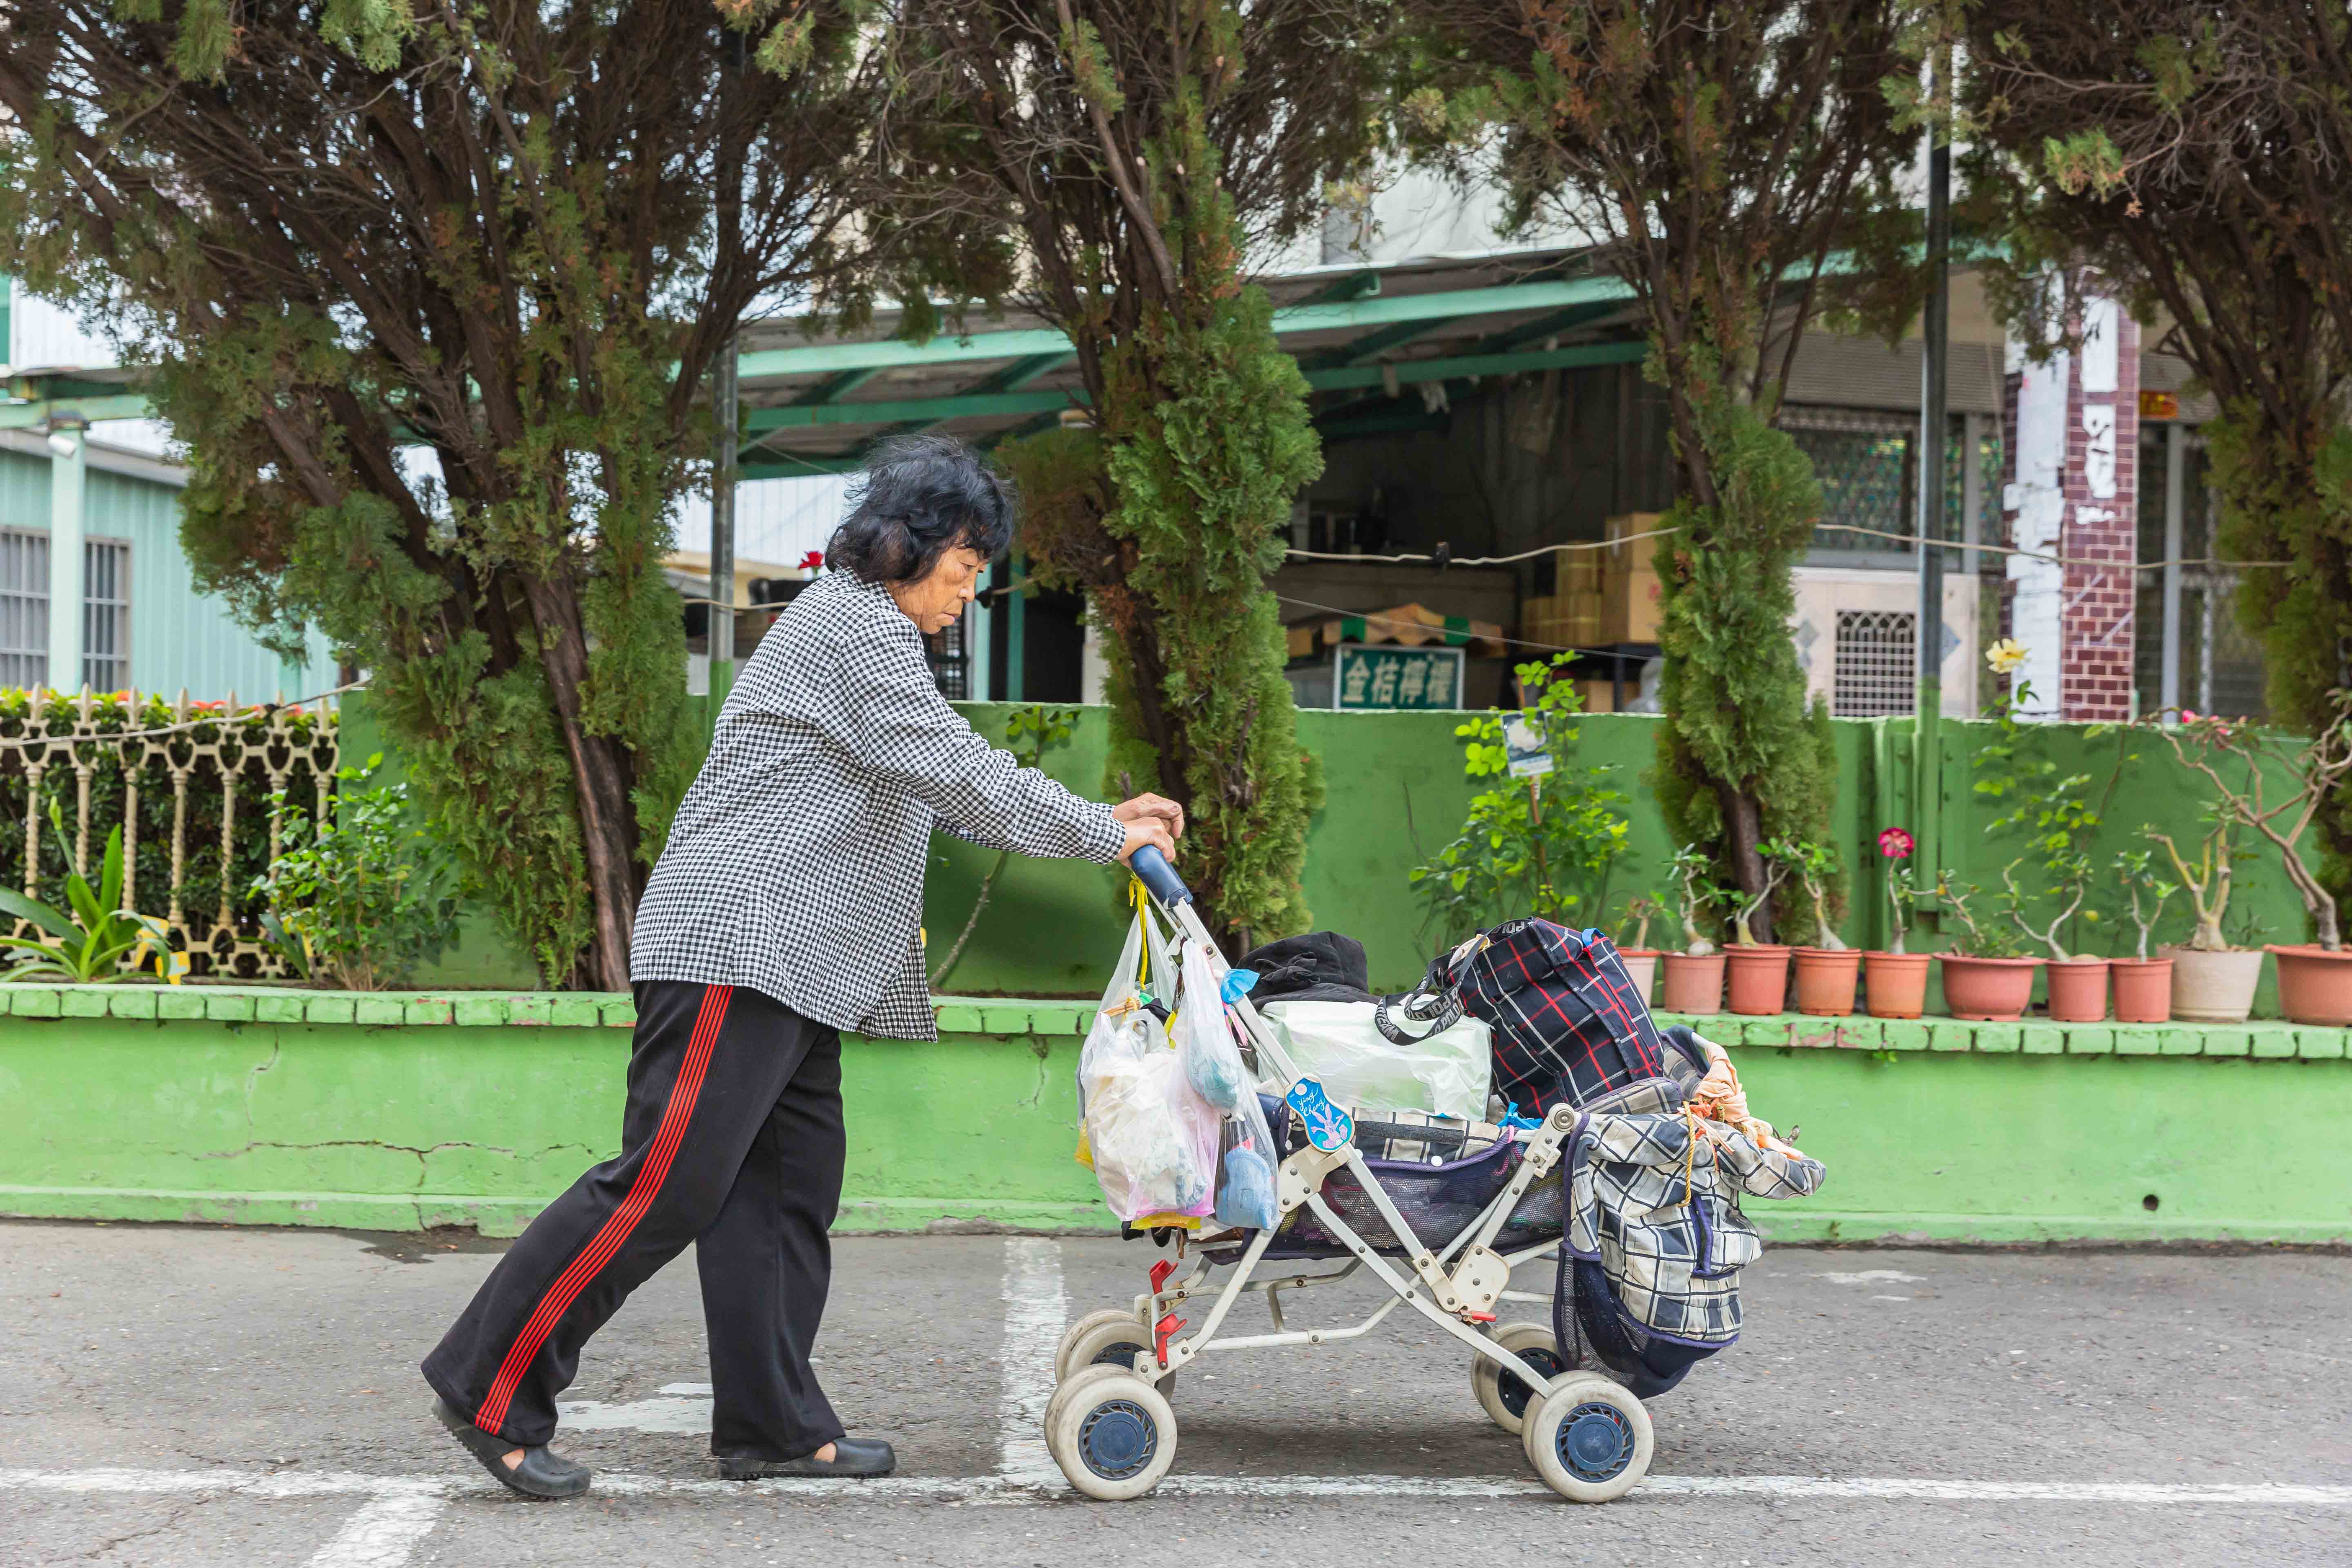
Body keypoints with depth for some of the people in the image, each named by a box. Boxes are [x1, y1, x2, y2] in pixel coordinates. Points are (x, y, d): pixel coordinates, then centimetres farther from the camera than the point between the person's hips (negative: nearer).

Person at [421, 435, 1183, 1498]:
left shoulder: (871, 634, 25)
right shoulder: (853, 626, -8)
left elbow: (938, 795, 25)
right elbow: (956, 772, -15)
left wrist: (1104, 821, 17)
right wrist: (1104, 834, -8)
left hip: (794, 962, 11)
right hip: (741, 942, -11)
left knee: (788, 1187, 8)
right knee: (668, 1182, -12)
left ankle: (771, 1426, 12)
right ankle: (489, 1391, -6)